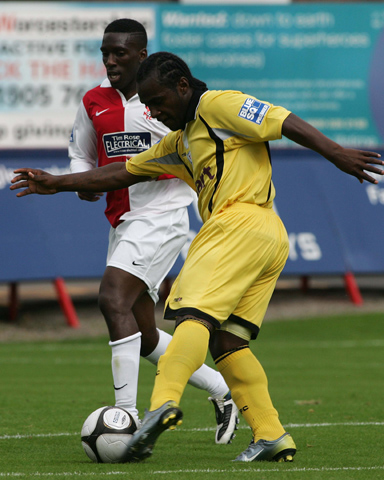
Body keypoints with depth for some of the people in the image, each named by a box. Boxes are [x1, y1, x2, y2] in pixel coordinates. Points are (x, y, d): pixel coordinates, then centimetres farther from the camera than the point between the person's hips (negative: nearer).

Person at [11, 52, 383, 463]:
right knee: (226, 341, 4)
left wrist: (336, 154, -18)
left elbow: (282, 121, -8)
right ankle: (271, 436, -4)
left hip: (241, 220, -9)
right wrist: (57, 184, 33)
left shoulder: (218, 105, 2)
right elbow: (125, 172, 34)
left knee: (194, 316, -22)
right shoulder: (180, 141, 30)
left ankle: (164, 402, -39)